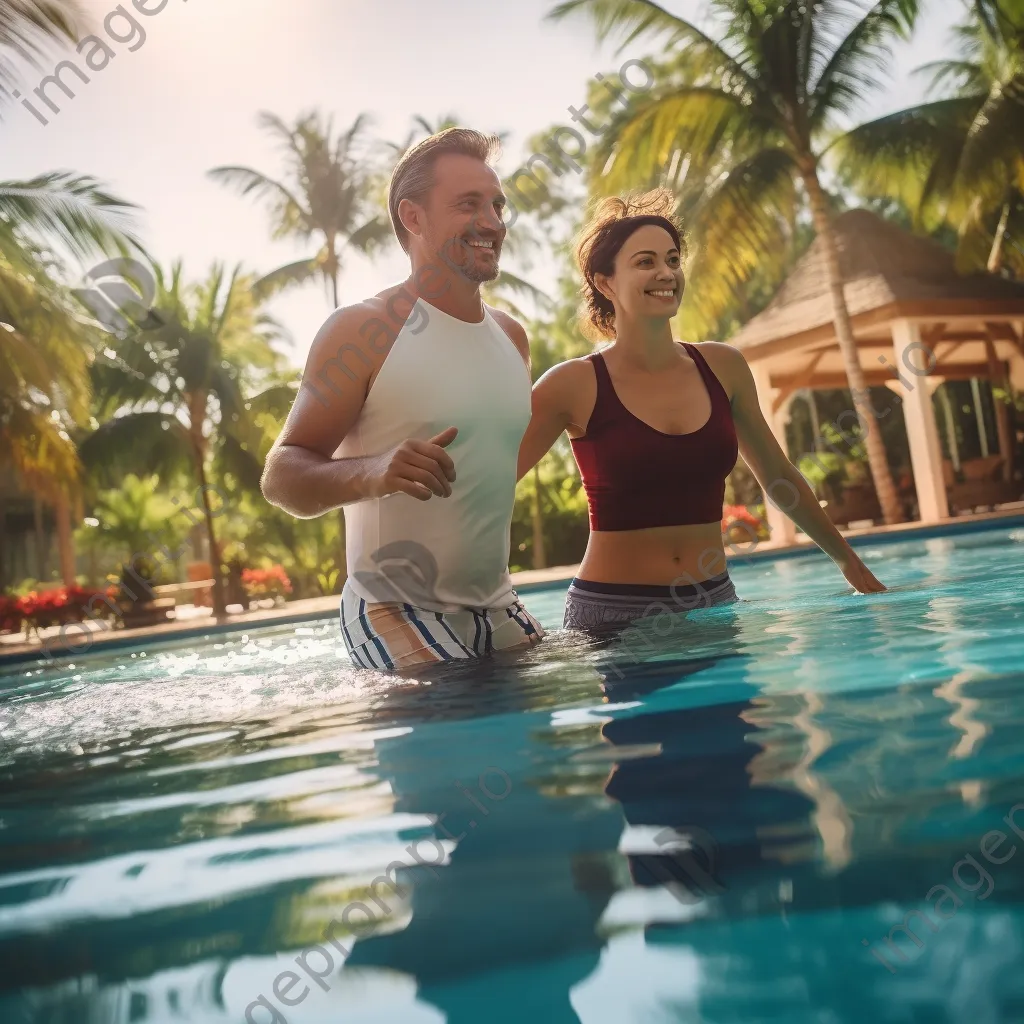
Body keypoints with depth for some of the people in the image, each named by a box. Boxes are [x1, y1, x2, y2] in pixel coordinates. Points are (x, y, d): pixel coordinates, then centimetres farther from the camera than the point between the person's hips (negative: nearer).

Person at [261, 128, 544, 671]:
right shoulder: (363, 330, -10)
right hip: (397, 616, -6)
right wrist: (372, 473, -35)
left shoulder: (511, 336, 10)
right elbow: (281, 477, -14)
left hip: (497, 611, 7)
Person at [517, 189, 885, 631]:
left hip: (715, 600, 4)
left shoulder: (722, 367, 4)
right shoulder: (575, 385, -9)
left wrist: (849, 561, 22)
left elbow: (778, 475, 15)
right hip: (613, 610, -3)